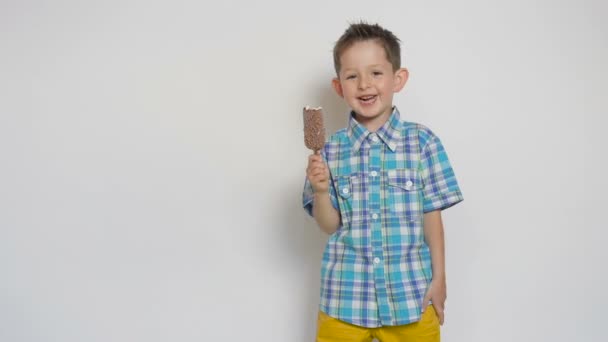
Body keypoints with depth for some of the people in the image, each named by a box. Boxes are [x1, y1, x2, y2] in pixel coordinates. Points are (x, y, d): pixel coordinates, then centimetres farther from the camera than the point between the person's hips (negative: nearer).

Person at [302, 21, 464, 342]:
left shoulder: (422, 141, -6)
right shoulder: (331, 150, -3)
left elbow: (431, 216, 1)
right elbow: (330, 225, 1)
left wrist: (439, 277, 3)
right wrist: (320, 191, -17)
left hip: (411, 295, 0)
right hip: (345, 298, 1)